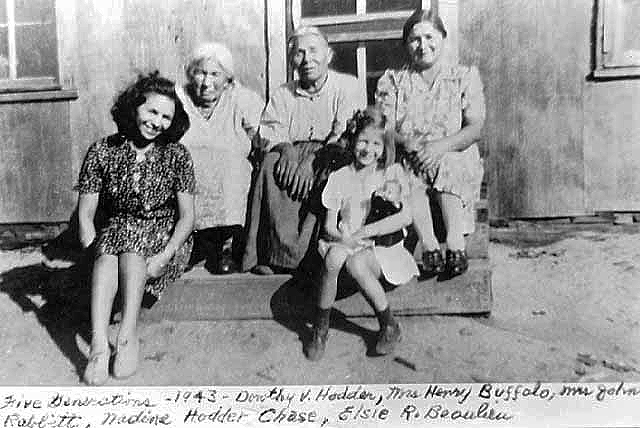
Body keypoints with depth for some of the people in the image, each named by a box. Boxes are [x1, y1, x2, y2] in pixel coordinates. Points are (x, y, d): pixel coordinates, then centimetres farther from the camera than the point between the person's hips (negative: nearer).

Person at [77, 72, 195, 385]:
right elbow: (85, 215, -2)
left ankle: (127, 336, -38)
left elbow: (187, 215, -8)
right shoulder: (102, 151, -1)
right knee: (108, 254, -32)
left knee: (132, 248, -33)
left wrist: (164, 256, -21)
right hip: (116, 233, 1)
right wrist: (96, 248, -19)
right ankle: (99, 344, -41)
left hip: (165, 235, -1)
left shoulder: (176, 156, -4)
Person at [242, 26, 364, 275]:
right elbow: (270, 134, 5)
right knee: (271, 165, -29)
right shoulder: (282, 95, 17)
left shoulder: (347, 87, 4)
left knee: (328, 173, -36)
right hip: (293, 152, 3)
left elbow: (347, 135, -9)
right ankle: (278, 252, -31)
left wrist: (312, 162, -23)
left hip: (329, 157, -2)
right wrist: (286, 149, -20)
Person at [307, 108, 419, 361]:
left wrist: (364, 231, -16)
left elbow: (405, 217, -9)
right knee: (335, 256, -33)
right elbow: (329, 226, 2)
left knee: (356, 263, -34)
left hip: (382, 247, -2)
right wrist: (344, 239, -21)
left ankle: (389, 326, -11)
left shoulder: (393, 173, 4)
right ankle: (320, 329, -16)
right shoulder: (339, 177, 7)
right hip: (346, 245, 2)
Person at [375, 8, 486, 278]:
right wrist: (406, 141, -22)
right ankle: (429, 246, -35)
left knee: (445, 165, -34)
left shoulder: (464, 77, 9)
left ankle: (455, 245, -36)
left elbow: (475, 128, -3)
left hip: (455, 158, 0)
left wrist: (440, 145, -21)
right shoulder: (392, 81, 11)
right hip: (407, 159, 1)